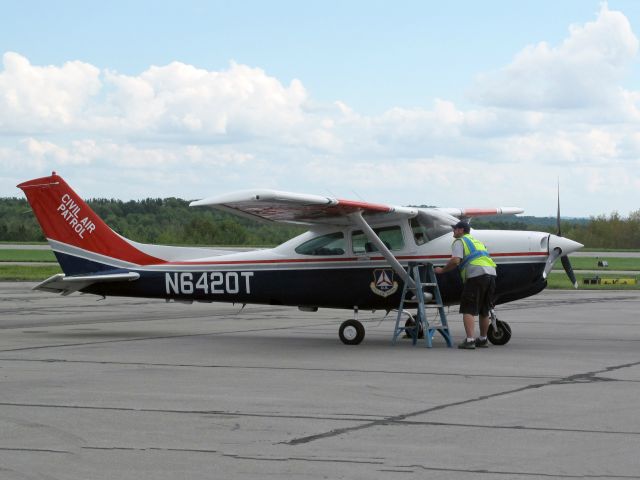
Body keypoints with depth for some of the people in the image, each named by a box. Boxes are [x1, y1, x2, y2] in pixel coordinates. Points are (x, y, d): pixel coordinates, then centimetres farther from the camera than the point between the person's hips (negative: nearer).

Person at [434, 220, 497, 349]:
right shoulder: (476, 241, 32)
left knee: (468, 310, -5)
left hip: (476, 275, -7)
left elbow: (456, 260, -8)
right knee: (484, 311, 18)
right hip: (491, 273, 7)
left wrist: (442, 270, 4)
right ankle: (483, 340, 27)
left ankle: (469, 340, -16)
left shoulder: (459, 242, 7)